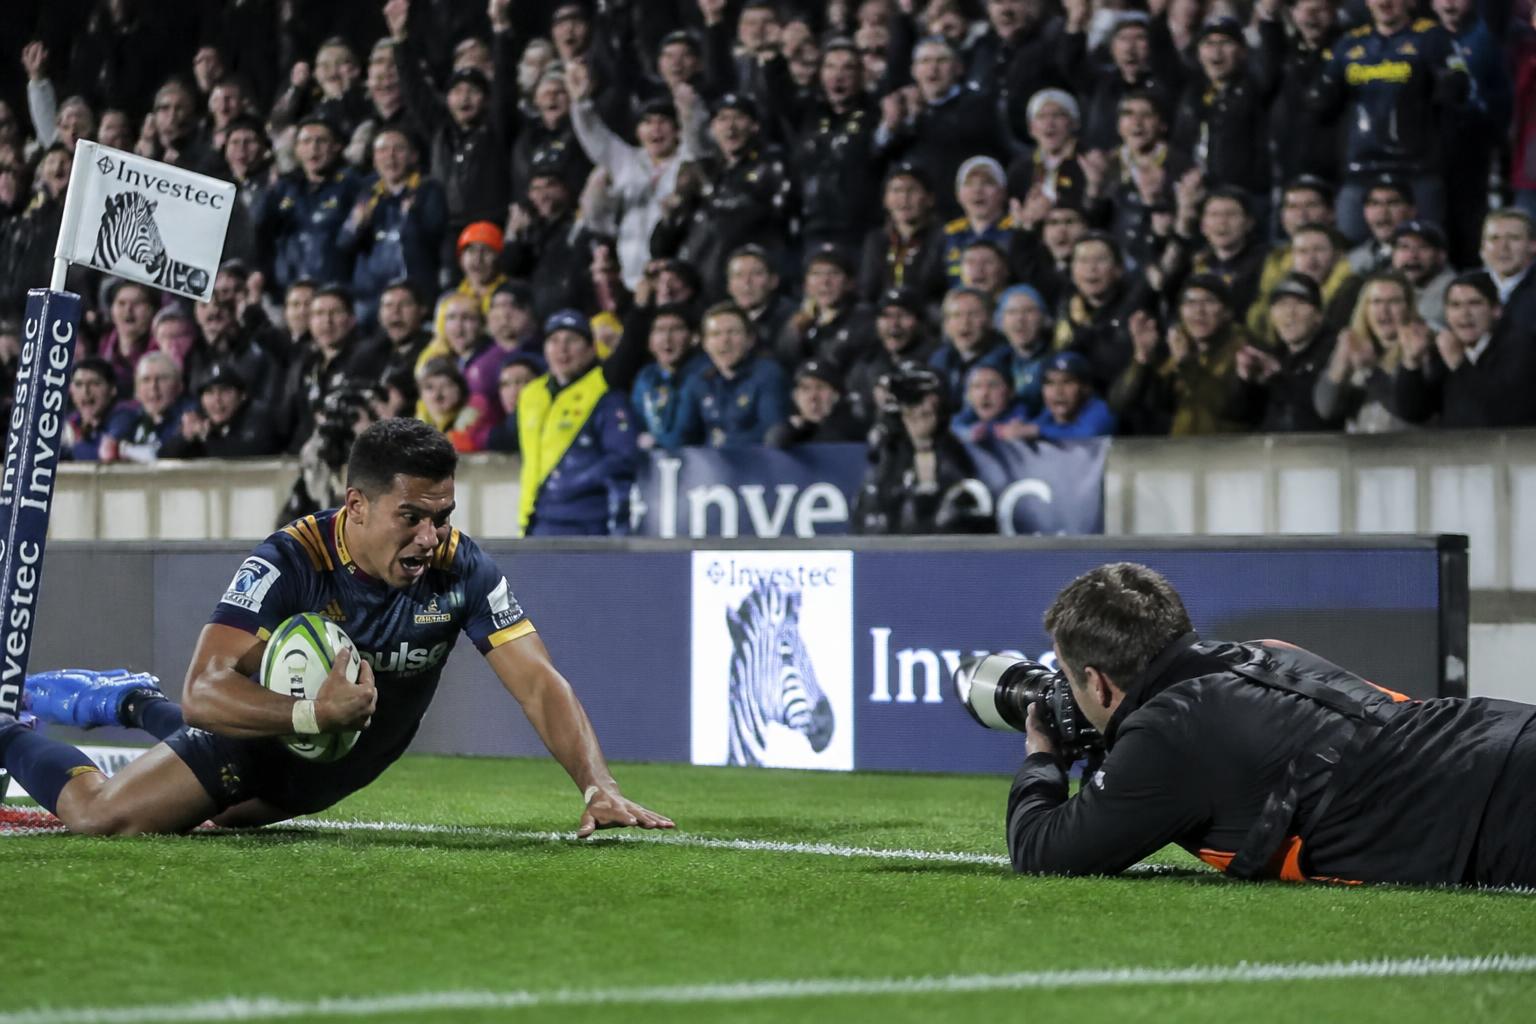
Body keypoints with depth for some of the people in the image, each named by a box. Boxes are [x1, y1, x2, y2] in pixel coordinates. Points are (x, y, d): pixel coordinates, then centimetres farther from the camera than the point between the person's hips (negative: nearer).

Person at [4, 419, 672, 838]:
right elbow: (205, 692, -39)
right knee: (99, 815, -16)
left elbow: (541, 686, -28)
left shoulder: (463, 570, -25)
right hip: (261, 732, -4)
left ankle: (136, 706, 52)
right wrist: (314, 713, -56)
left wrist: (599, 787, -44)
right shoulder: (289, 562, -34)